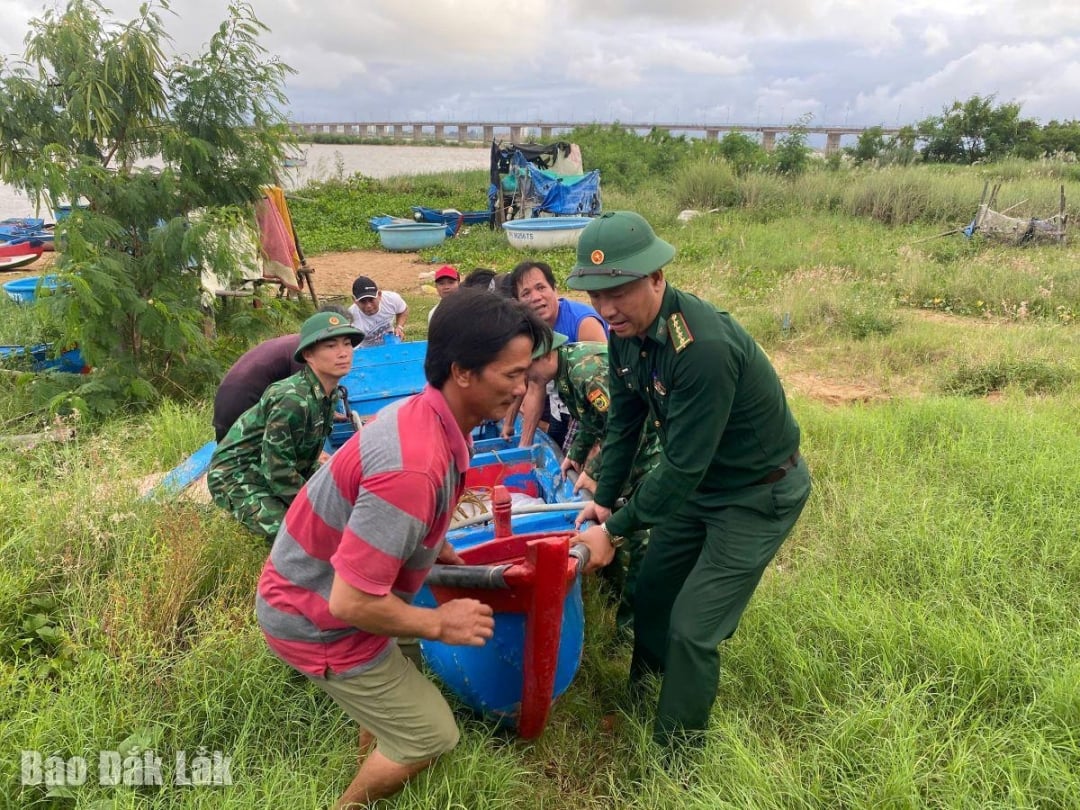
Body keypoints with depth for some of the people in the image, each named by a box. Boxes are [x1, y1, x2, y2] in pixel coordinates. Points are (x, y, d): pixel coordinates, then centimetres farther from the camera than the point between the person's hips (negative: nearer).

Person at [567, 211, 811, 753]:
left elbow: (683, 466, -31)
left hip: (759, 493, -8)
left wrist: (615, 530, -21)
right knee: (652, 591, 18)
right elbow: (624, 422, 4)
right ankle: (643, 689, 45)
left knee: (692, 628, -5)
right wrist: (604, 500, 4)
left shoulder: (703, 346, -36)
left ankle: (676, 754, 17)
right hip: (698, 482, 8)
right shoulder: (625, 330, -9)